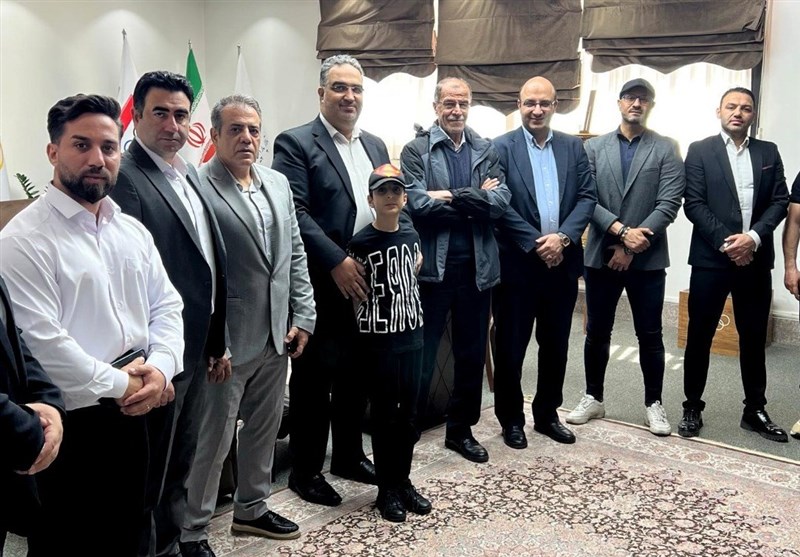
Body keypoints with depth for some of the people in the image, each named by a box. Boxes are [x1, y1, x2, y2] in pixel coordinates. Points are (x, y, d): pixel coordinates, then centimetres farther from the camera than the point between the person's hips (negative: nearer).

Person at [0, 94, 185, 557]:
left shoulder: (134, 232, 9)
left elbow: (167, 306, 9)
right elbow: (40, 340, -21)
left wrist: (160, 367, -9)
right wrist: (119, 385, -15)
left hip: (132, 414, 6)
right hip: (67, 423, -6)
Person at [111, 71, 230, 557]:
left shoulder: (191, 174, 11)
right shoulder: (125, 178, -16)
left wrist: (218, 342, 15)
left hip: (197, 349, 8)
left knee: (181, 463, 21)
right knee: (152, 471, 8)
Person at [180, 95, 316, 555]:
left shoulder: (279, 184, 10)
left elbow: (296, 254, 13)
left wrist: (302, 316, 6)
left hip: (277, 336, 7)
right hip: (226, 340, -7)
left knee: (264, 429, 19)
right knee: (211, 440, 4)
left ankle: (252, 508, 37)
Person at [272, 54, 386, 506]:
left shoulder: (375, 146, 15)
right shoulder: (296, 144, -6)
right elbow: (294, 212, -16)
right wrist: (337, 261, -21)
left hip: (368, 283, 6)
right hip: (322, 286, -6)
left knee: (357, 374, 16)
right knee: (314, 377, 5)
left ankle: (350, 455, 32)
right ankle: (306, 469, 20)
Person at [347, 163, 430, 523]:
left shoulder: (411, 236, 5)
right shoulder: (361, 243, -10)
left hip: (412, 336, 5)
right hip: (379, 340, -4)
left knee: (408, 414, 11)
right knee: (383, 415, 5)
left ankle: (404, 481, 25)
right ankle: (386, 489, 17)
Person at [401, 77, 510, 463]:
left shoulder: (486, 151, 9)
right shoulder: (415, 150, -1)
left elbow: (501, 201, -5)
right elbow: (416, 202, -16)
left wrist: (449, 196, -14)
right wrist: (476, 200, -11)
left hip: (477, 266, 4)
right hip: (431, 266, -4)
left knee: (472, 354, 14)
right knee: (420, 354, 4)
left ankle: (461, 430, 29)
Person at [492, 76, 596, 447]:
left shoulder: (573, 147, 9)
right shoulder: (501, 147, -3)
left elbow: (587, 197, 3)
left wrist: (562, 237, -12)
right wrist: (536, 244, -15)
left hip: (562, 261, 4)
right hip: (517, 262, -4)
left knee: (555, 343, 13)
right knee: (511, 344, 5)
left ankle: (547, 414, 28)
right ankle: (511, 418, 20)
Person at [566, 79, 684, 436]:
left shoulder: (666, 150, 1)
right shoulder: (593, 148, 6)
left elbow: (669, 204, -8)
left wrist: (632, 245, -14)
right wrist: (621, 230, -17)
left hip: (647, 258, -1)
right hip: (601, 254, 2)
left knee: (650, 335, 6)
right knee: (597, 333, 11)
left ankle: (653, 404, 20)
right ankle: (593, 398, 25)